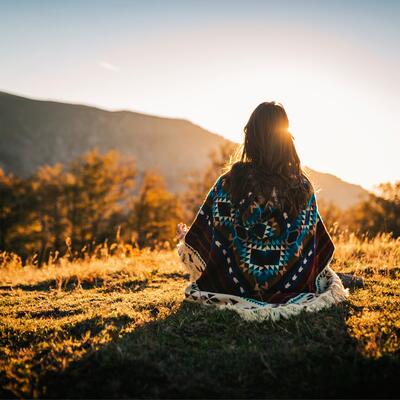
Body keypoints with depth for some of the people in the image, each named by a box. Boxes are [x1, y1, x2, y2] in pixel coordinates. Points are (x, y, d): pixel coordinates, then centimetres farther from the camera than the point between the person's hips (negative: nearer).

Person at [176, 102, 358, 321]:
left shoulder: (230, 182, -18)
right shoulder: (302, 185, -11)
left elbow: (203, 236, -8)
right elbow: (321, 246, 0)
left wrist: (184, 237, 17)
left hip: (238, 285, -1)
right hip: (290, 285, 2)